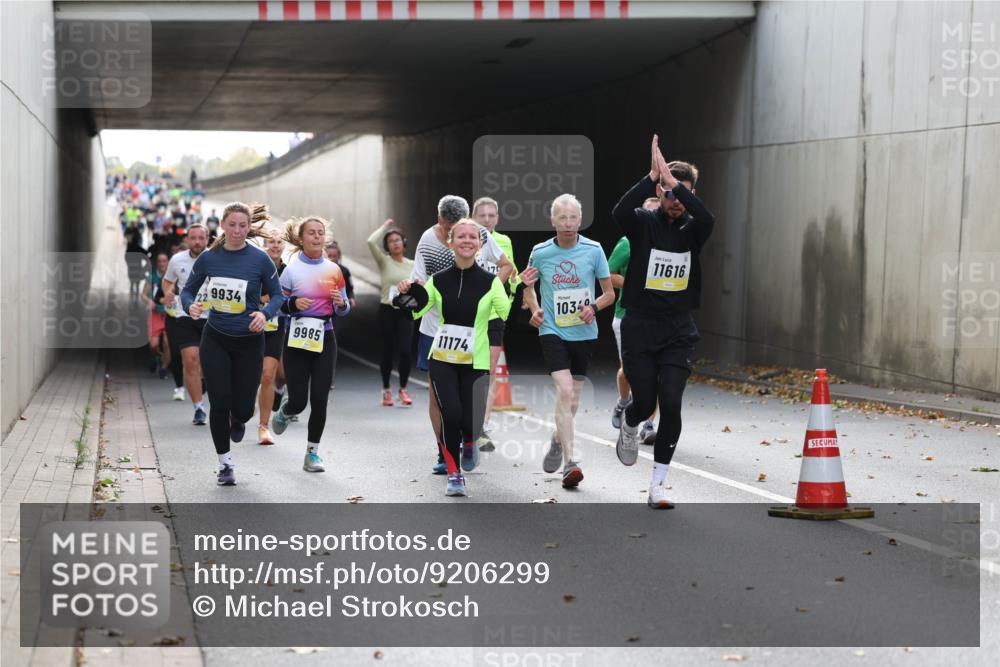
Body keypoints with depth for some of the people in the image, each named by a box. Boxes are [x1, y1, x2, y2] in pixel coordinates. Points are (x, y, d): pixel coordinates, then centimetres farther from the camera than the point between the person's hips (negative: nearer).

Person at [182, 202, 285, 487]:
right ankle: (225, 463, 12)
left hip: (249, 342, -1)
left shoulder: (260, 259, -9)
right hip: (215, 339, 1)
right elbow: (188, 290, 6)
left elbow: (277, 295, -1)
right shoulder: (208, 258, -4)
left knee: (242, 408, 2)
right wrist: (191, 305, -16)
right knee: (220, 402, -5)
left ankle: (238, 419, 42)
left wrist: (265, 313, -21)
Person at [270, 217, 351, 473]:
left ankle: (312, 453, 9)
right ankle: (283, 412, 33)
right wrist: (294, 303, -21)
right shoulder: (292, 269, -4)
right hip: (297, 339, -3)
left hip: (324, 339, 3)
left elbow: (343, 310, 11)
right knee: (299, 401, -5)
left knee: (319, 400, -3)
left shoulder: (333, 270, 6)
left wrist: (341, 303, -11)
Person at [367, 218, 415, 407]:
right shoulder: (384, 261, -1)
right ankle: (386, 390, 19)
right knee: (388, 350, 4)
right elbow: (371, 242, -16)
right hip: (387, 311, -1)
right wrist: (384, 226, -3)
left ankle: (403, 389, 8)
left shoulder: (412, 265, 9)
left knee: (405, 351, -9)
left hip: (405, 312, 2)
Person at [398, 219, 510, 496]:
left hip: (476, 362, -1)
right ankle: (454, 473, 8)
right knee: (451, 414, -13)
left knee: (470, 421, -4)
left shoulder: (490, 281, -5)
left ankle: (469, 444, 36)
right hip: (442, 359, 1)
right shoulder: (438, 280, 1)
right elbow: (414, 312, 3)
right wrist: (406, 295, -16)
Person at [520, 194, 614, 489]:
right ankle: (570, 462, -20)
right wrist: (535, 309, -5)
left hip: (584, 333, 2)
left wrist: (593, 307, -15)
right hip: (552, 331, -2)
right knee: (564, 390, -19)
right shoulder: (540, 252, -2)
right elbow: (529, 288, 15)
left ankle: (558, 441, 42)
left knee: (572, 399, 12)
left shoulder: (593, 250, -3)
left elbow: (609, 292, 5)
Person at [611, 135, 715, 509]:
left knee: (671, 405, -9)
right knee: (644, 402, 3)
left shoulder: (692, 230, 1)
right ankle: (629, 428, 41)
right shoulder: (644, 223, -3)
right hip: (639, 328, -1)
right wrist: (653, 176, -35)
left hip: (678, 332, 1)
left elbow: (707, 218, -24)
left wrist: (675, 180, -29)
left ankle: (658, 485, -1)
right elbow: (620, 212, -27)